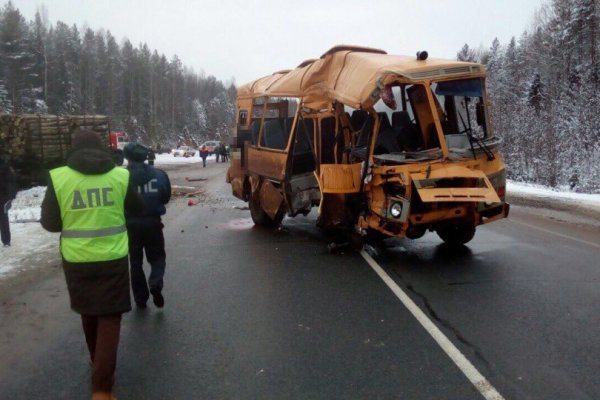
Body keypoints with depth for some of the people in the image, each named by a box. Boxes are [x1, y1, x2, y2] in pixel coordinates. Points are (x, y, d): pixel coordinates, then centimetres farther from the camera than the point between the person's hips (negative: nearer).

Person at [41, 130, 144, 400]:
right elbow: (137, 209, 7)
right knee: (109, 317, 5)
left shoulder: (58, 177, -7)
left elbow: (50, 223, 0)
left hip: (77, 260, 2)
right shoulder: (120, 176, -7)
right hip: (112, 258, -1)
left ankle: (97, 360, 43)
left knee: (89, 313, 22)